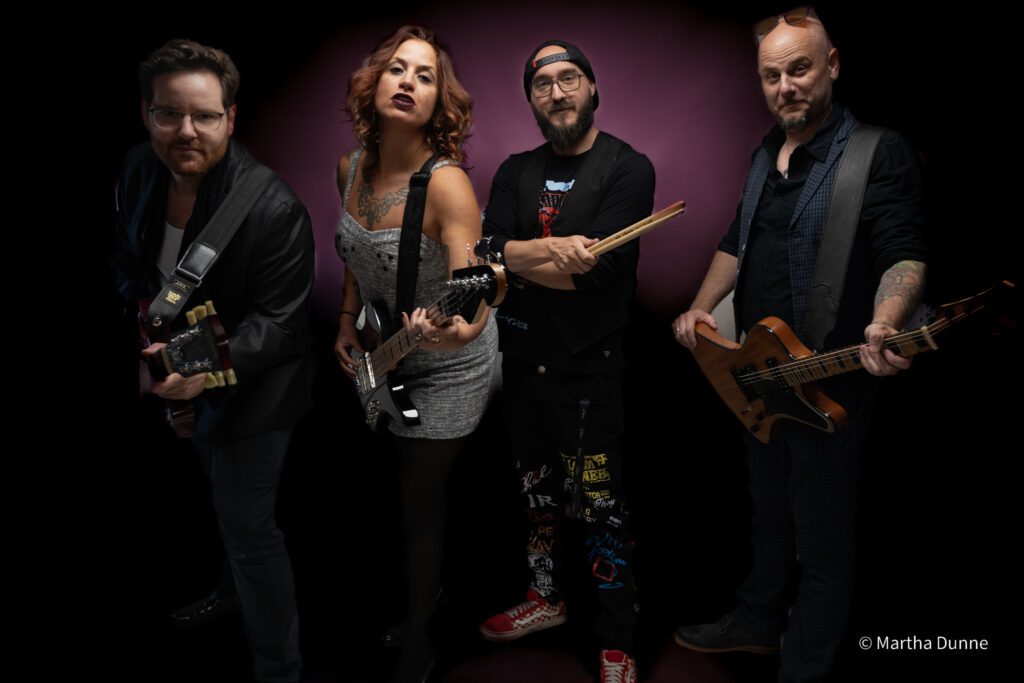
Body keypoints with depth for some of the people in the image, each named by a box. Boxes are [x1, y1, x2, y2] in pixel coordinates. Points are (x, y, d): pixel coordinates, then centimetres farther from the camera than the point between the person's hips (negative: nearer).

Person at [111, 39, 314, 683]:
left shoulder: (275, 208, -29)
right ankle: (238, 587, 57)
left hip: (252, 384, -7)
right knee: (224, 499, 28)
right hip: (182, 369, 7)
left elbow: (276, 322, -26)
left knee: (248, 524, 1)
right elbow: (128, 250, 10)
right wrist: (146, 303, -9)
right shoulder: (141, 169, -7)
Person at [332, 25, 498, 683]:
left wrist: (460, 329, -57)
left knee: (420, 501, 6)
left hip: (447, 365, -7)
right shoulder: (352, 167, -6)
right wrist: (347, 323, 5)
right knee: (387, 483, 22)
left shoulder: (447, 183, -28)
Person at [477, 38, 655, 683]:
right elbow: (490, 252, -6)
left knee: (601, 508, 0)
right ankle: (547, 597, 40)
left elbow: (593, 272, -19)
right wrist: (554, 249, -22)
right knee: (537, 490, 19)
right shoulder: (516, 171, 9)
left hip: (591, 366, -5)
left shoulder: (629, 168, -8)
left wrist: (517, 257, -10)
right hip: (524, 360, 6)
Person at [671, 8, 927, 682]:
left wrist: (883, 326, -39)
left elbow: (905, 255, -20)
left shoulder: (880, 152, -12)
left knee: (822, 536, 6)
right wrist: (702, 308, 4)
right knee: (769, 512, 23)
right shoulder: (766, 153, 11)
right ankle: (758, 621, 42)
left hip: (830, 383, -7)